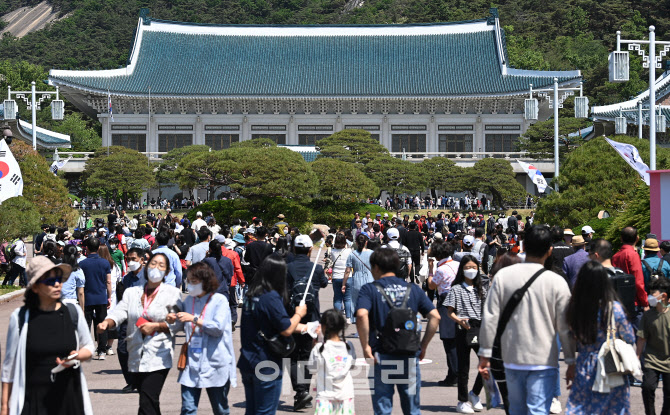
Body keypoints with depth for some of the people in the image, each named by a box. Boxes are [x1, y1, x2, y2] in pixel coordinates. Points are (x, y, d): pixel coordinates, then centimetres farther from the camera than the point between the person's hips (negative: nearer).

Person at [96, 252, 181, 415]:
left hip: (158, 357, -4)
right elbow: (119, 313, 0)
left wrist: (156, 326, -14)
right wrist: (107, 323, -20)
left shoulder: (173, 293, 3)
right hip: (137, 357, 4)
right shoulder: (132, 292, 14)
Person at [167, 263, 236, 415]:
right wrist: (173, 321, -3)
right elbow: (180, 327, 20)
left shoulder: (219, 300, -6)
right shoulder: (188, 300, 10)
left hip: (215, 365, -4)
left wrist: (194, 319, -22)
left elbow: (218, 327, -17)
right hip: (192, 363, 4)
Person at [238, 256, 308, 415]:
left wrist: (303, 327, 18)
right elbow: (286, 330, -18)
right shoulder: (271, 297, -19)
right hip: (266, 365, -8)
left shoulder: (250, 295, 8)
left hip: (247, 363, 8)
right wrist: (299, 314, 0)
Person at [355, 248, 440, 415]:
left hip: (381, 357, -2)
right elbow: (435, 316, 1)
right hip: (410, 356, 3)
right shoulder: (413, 289, 8)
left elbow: (361, 315, -21)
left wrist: (365, 346, -12)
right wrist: (423, 346, 7)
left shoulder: (369, 289, -2)